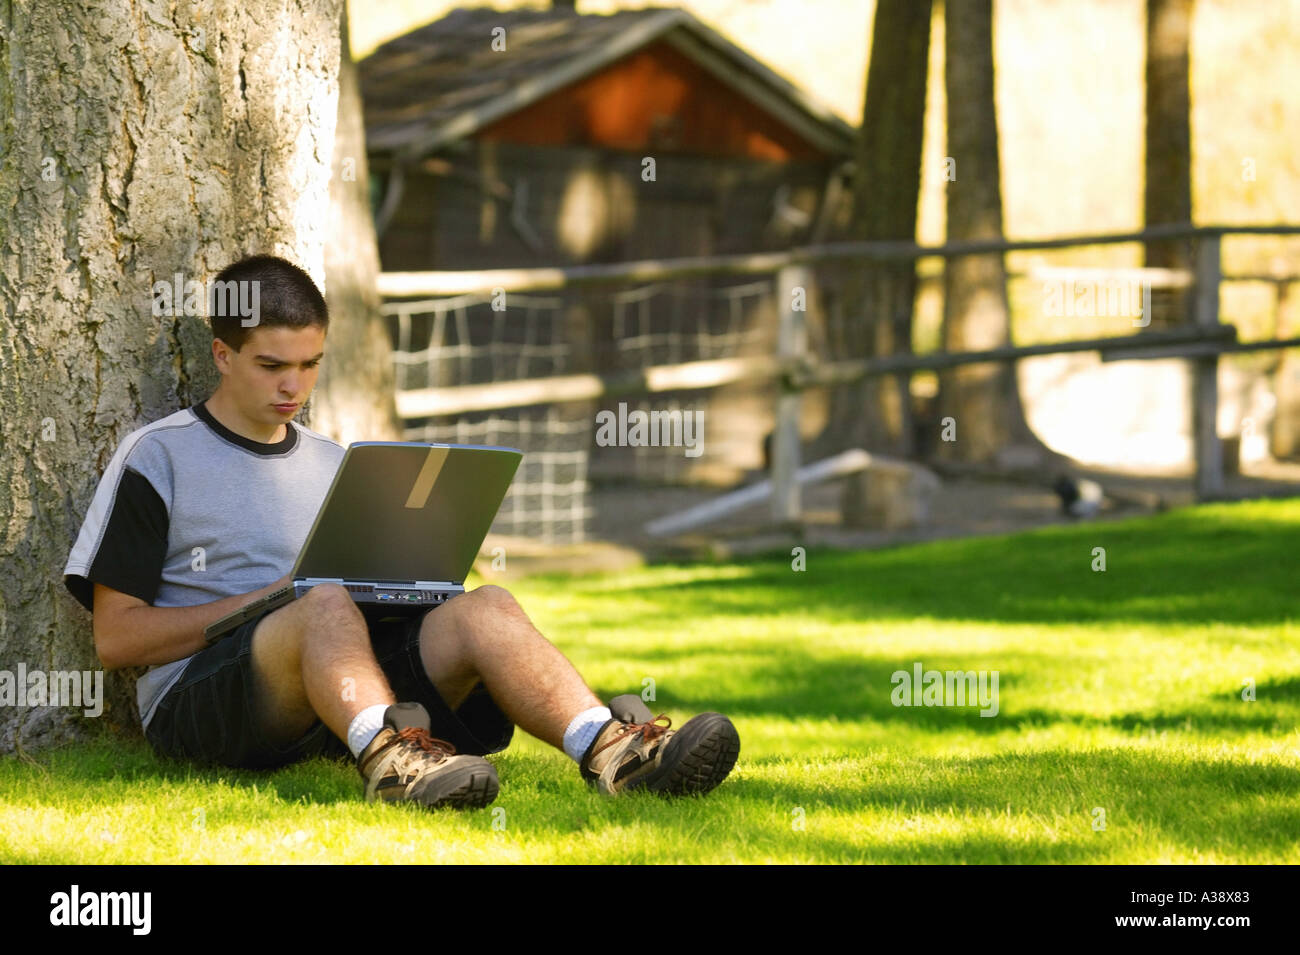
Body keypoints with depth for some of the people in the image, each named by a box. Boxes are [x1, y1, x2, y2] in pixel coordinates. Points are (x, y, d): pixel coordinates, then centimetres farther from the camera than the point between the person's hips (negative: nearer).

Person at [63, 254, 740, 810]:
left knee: (484, 608, -23)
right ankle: (389, 760, -66)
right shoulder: (158, 457, 8)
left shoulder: (331, 465, 26)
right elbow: (115, 638, 0)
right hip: (197, 695, -5)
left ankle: (609, 750, -48)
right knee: (326, 605, -37)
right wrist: (270, 598, -9)